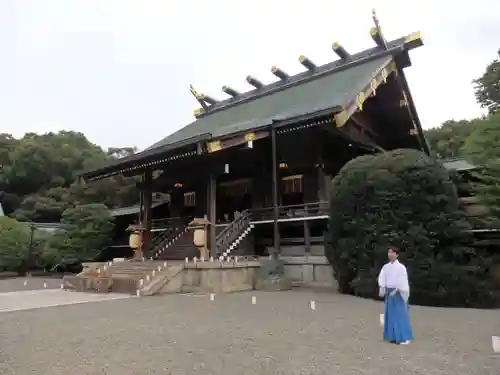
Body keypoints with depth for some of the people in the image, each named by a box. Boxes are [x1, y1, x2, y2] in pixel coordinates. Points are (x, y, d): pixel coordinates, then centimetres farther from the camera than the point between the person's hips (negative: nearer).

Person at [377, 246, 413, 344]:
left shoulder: (401, 267, -10)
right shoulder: (385, 267, 7)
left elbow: (402, 282, -15)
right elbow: (382, 279, 1)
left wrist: (395, 291, -24)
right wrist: (381, 289, -14)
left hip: (398, 293, -6)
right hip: (389, 292, 6)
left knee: (400, 315, -4)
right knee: (390, 314, 8)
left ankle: (405, 338, 4)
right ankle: (394, 337, 17)